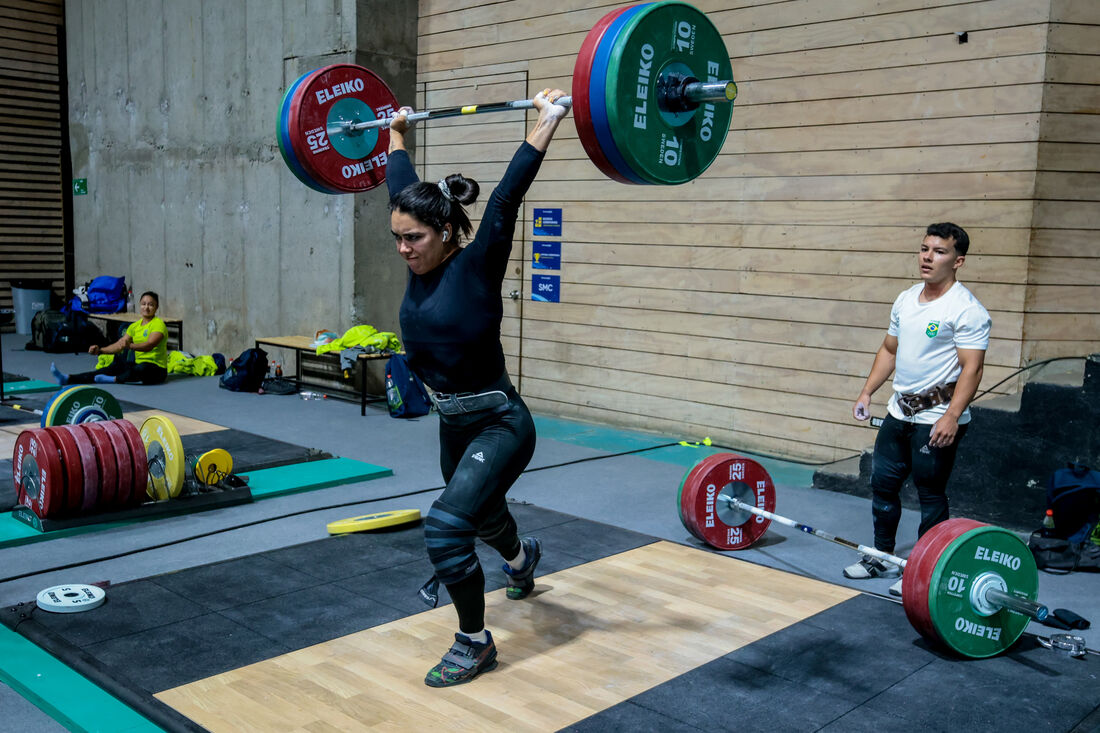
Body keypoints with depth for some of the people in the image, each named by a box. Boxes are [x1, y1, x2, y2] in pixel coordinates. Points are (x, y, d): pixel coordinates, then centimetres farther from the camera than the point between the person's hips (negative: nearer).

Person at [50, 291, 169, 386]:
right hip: (138, 363, 6)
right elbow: (118, 345, 8)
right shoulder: (135, 326, 13)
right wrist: (100, 350, -9)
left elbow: (149, 345, -27)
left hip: (157, 368, -6)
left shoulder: (158, 324, -10)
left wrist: (130, 346, -45)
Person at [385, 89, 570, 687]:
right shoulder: (420, 266, -4)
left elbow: (507, 197, -29)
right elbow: (402, 189, 7)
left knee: (445, 527, -20)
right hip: (453, 424, 8)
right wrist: (395, 133, 17)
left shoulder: (476, 265, -20)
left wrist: (549, 120, -30)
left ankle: (475, 644, 2)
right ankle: (522, 559, 65)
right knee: (477, 511, 30)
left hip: (499, 425, -8)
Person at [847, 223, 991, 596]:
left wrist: (952, 417, -26)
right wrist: (867, 392, 10)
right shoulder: (906, 300, 10)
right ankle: (883, 558, 28)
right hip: (900, 411, 8)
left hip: (938, 418, -8)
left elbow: (972, 368, -18)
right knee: (883, 483, 13)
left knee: (930, 494, 2)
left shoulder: (966, 309, -13)